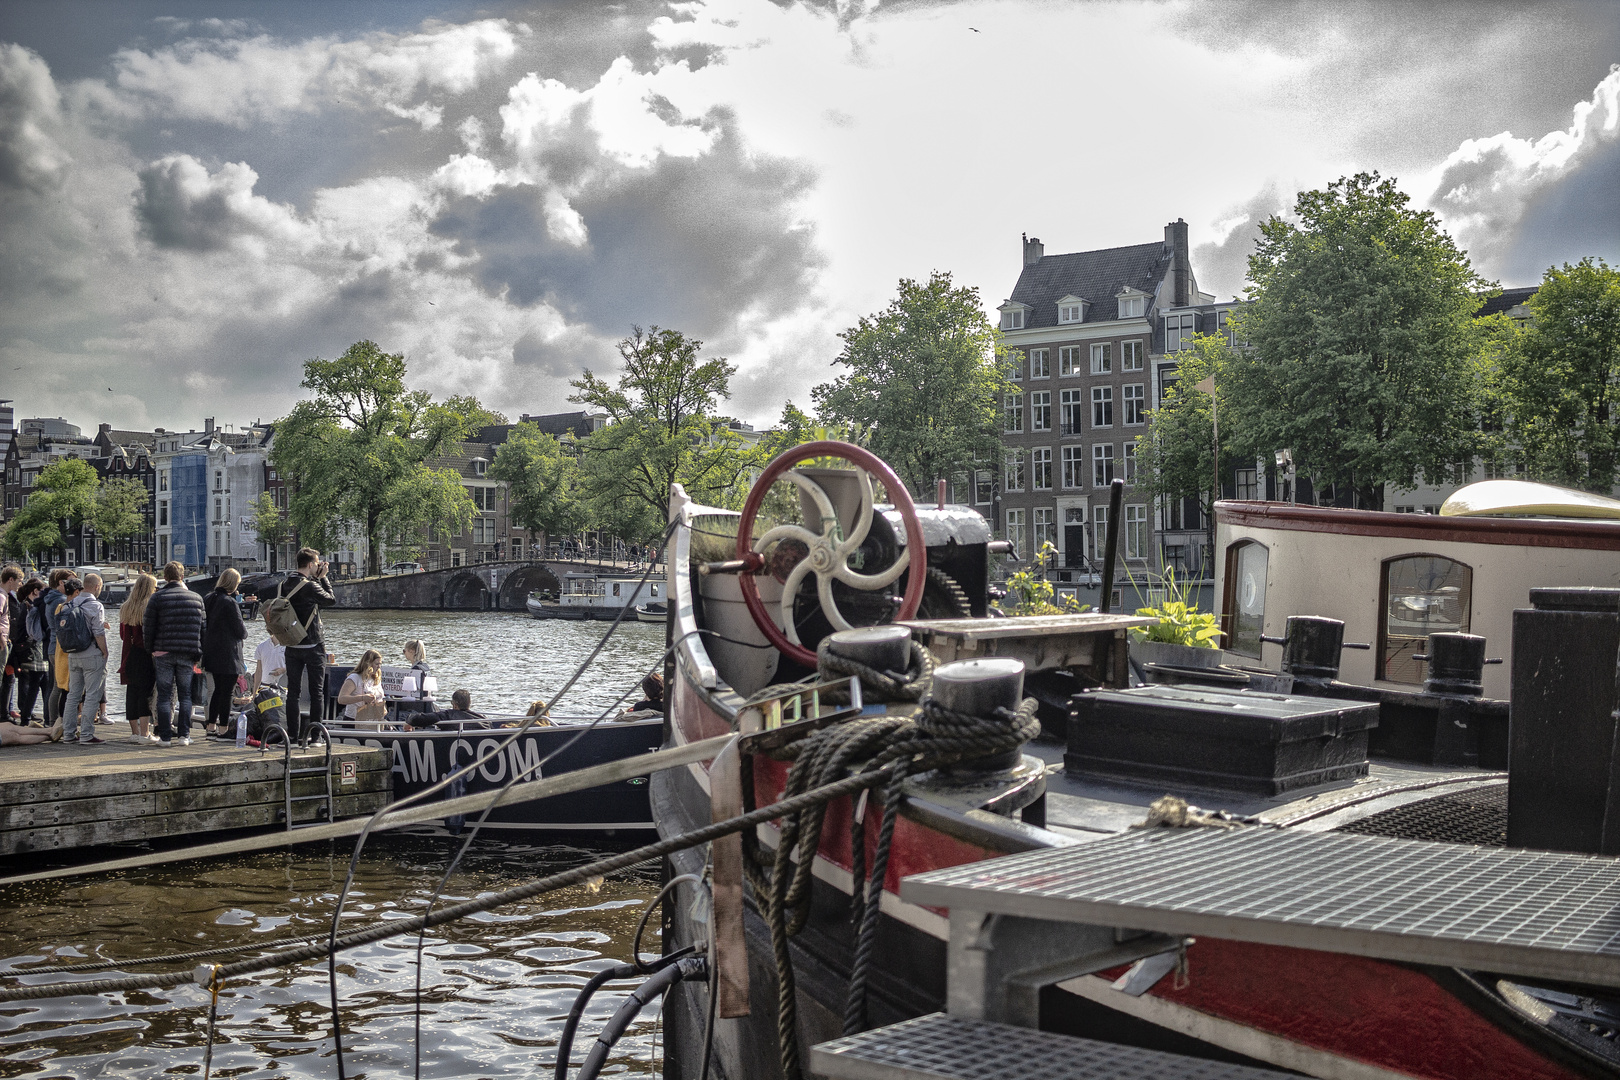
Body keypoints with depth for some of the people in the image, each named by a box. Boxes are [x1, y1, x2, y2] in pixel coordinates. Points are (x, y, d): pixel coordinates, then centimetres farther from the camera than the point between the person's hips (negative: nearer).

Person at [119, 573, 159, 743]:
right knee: (146, 692, -3)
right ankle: (144, 733, -5)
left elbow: (123, 635, 11)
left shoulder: (126, 608, 9)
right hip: (146, 656, -6)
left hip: (130, 656, 6)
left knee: (132, 692, 10)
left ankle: (134, 732, 16)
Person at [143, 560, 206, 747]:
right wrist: (198, 652, 14)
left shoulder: (158, 597, -2)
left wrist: (150, 649, 8)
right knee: (185, 695, 8)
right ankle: (184, 735, 4)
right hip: (187, 654, 2)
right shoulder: (196, 598, 7)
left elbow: (148, 627, -2)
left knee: (164, 695, 4)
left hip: (163, 653, -2)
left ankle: (165, 736, 3)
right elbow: (202, 626, 9)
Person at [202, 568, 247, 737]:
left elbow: (205, 624, 17)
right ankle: (223, 728, 1)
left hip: (211, 652, 8)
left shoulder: (208, 599, 7)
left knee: (218, 689, 18)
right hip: (228, 654, -8)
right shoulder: (230, 602, -17)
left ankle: (211, 725, 22)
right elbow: (241, 631, -13)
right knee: (227, 691, -2)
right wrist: (244, 629, 10)